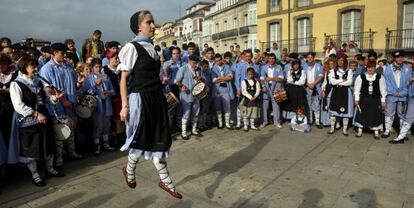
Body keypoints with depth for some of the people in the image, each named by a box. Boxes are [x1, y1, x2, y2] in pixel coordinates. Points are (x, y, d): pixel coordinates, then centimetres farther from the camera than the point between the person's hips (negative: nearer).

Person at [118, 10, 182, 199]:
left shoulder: (151, 48, 13)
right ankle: (129, 171, 37)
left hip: (156, 98, 7)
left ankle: (165, 181, 22)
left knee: (159, 139, 10)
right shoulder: (132, 47, -9)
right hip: (140, 99, -7)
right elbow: (123, 79, -11)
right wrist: (124, 106, -15)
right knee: (142, 139, 7)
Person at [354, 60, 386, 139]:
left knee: (376, 115, 6)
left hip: (375, 100, 0)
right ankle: (359, 131, 17)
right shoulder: (361, 77, -1)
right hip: (364, 99, 0)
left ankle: (376, 132, 18)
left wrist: (383, 100, 2)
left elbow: (383, 90, 4)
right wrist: (356, 99, -1)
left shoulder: (380, 77, 1)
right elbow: (357, 89, 3)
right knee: (361, 114, 5)